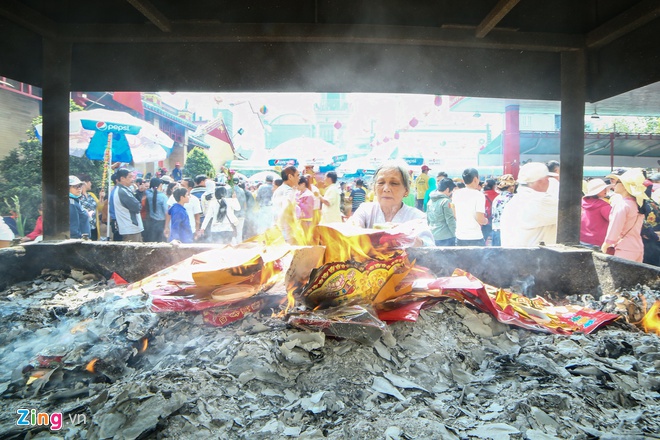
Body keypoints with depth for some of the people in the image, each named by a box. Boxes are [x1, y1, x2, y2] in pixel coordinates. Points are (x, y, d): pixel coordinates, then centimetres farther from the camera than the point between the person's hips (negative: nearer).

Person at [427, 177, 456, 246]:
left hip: (433, 236, 7)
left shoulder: (430, 200, 8)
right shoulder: (445, 201, -14)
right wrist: (455, 234, -4)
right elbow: (450, 220, -14)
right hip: (446, 237, -7)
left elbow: (427, 218, 14)